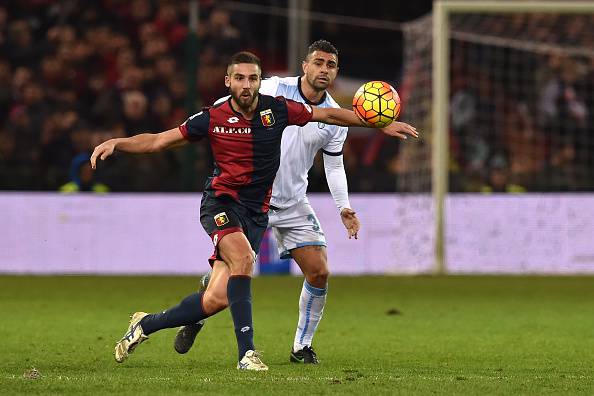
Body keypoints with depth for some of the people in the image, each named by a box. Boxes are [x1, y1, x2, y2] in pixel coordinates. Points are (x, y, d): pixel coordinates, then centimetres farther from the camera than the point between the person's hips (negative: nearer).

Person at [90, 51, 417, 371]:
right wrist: (115, 143, -12)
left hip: (256, 213, 3)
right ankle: (246, 352, -30)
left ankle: (145, 324, 17)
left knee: (216, 300, -5)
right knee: (243, 258, -33)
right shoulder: (212, 119, -5)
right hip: (221, 202, -3)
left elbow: (329, 115, 11)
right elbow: (157, 141, 2)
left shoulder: (276, 110, -1)